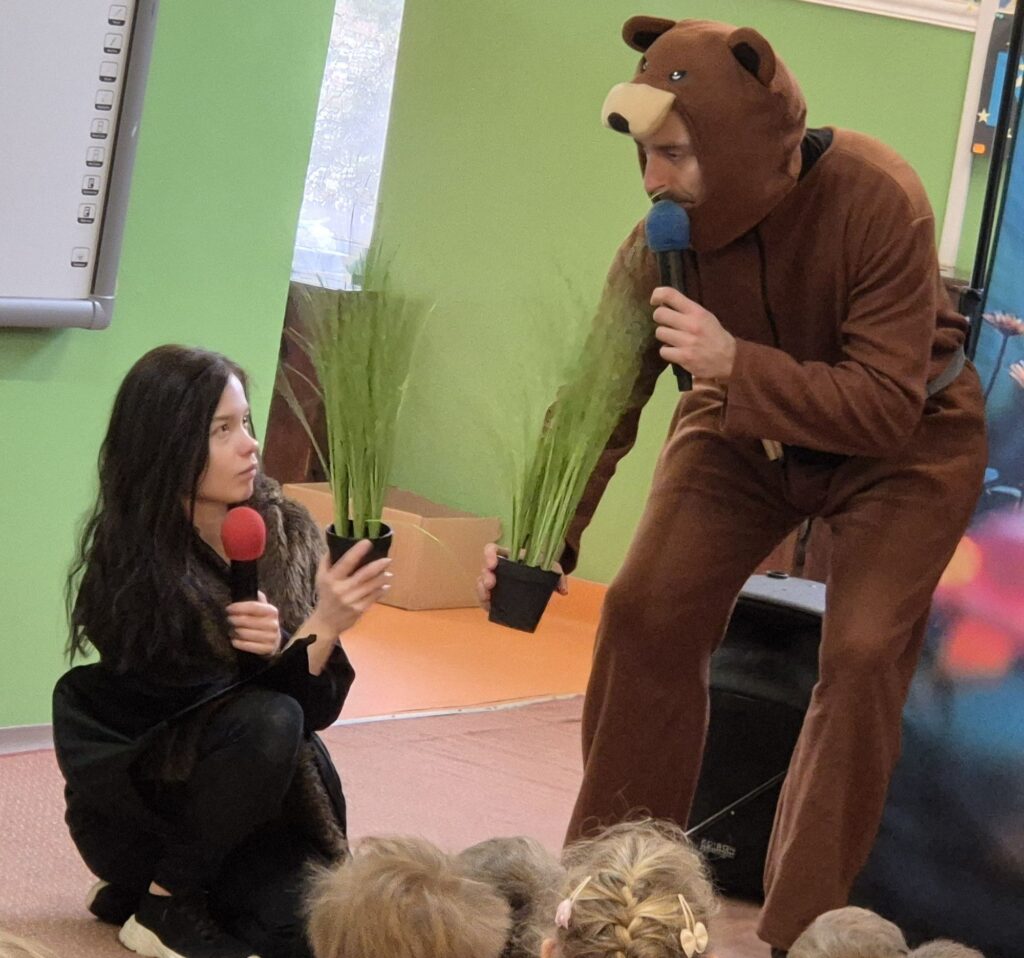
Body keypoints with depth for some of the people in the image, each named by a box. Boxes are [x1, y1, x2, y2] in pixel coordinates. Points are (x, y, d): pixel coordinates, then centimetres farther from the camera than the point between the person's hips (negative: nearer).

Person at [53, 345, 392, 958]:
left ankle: (185, 887, 11)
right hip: (134, 806, -5)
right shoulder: (129, 570, -20)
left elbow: (319, 705, -7)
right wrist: (323, 624, -36)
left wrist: (279, 647, -28)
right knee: (266, 720, -32)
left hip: (265, 801, 5)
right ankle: (163, 903, -11)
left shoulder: (287, 533, -7)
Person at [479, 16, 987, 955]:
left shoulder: (877, 202, -36)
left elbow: (886, 408, -36)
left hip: (909, 439, -4)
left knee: (863, 656, -15)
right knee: (646, 613, -7)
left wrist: (734, 364, -45)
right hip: (747, 427, 4)